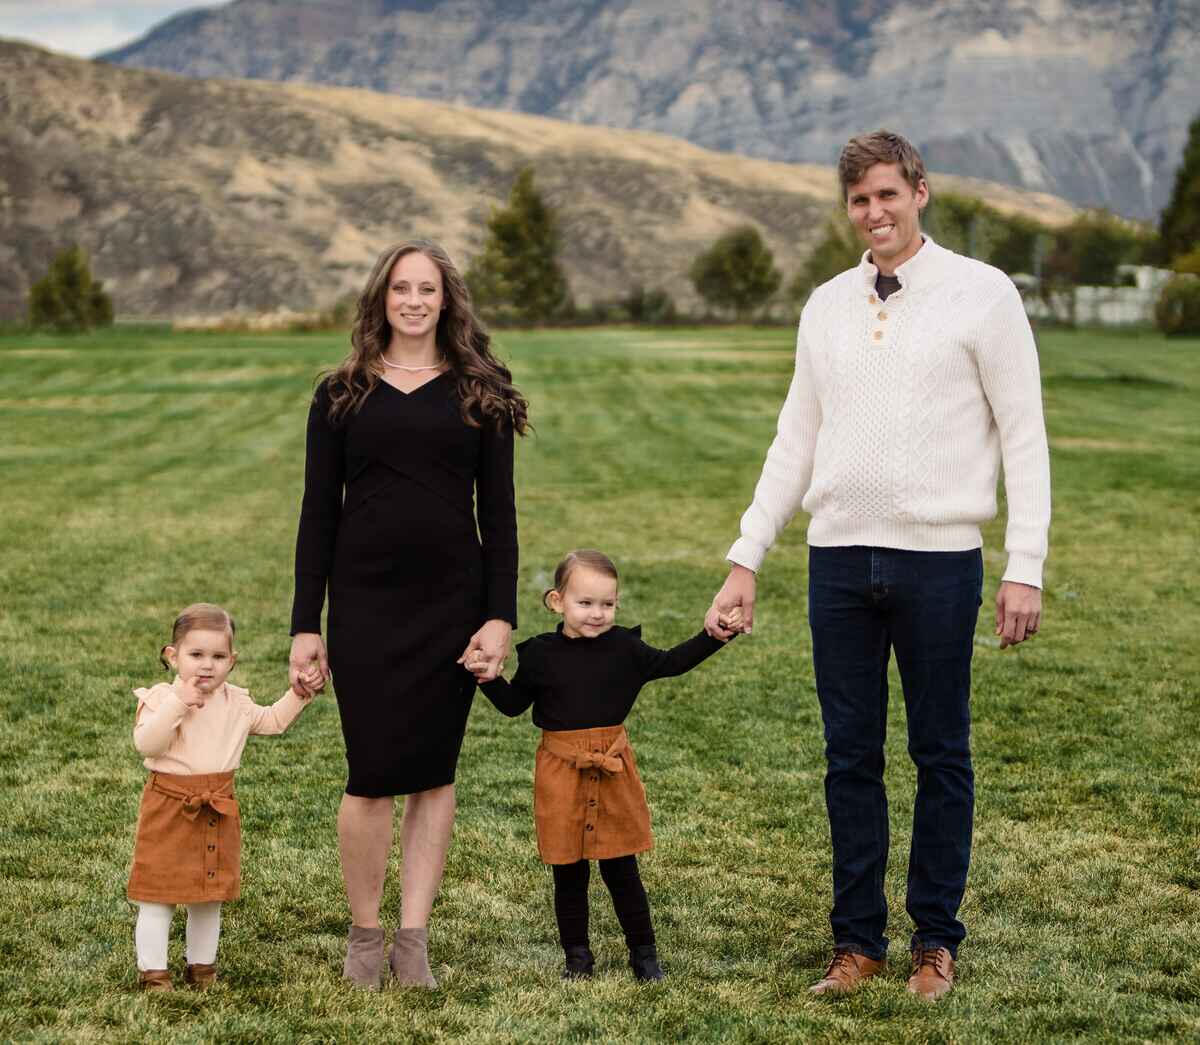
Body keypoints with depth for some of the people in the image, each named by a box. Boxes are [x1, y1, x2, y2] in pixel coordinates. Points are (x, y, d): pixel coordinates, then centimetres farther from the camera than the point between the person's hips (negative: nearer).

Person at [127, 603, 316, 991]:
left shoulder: (235, 703, 6)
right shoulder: (160, 698, -10)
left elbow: (273, 721, 19)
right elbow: (146, 743, -23)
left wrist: (299, 693, 7)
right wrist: (177, 706, -31)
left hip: (218, 810, 5)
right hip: (169, 809, -5)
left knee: (209, 898, 14)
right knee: (158, 897, 0)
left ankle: (201, 966, 28)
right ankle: (152, 971, 10)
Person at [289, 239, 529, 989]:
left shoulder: (479, 394, 7)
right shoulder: (342, 396, 7)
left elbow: (499, 514, 5)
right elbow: (319, 515, 6)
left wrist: (502, 617, -4)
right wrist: (305, 626, 0)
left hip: (452, 603, 1)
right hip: (364, 605, -1)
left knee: (434, 774, 4)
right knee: (374, 774, -5)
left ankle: (414, 940, 13)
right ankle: (364, 934, 12)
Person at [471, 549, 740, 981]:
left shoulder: (624, 647, -1)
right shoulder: (540, 654, -3)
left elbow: (671, 662, 7)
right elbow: (514, 703, 6)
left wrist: (714, 635, -1)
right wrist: (488, 678, -10)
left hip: (613, 770, 0)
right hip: (561, 775, 0)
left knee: (622, 871, 7)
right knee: (569, 875, 9)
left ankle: (643, 952, 19)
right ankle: (577, 956, 21)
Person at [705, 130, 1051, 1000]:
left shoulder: (982, 293, -2)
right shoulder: (827, 305, 11)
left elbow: (1024, 437, -3)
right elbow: (795, 441, 14)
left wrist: (1025, 568, -10)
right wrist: (746, 560, 9)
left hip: (939, 560, -4)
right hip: (840, 560, 4)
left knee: (942, 758, 7)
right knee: (851, 758, 8)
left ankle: (937, 942, 18)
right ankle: (858, 940, 18)